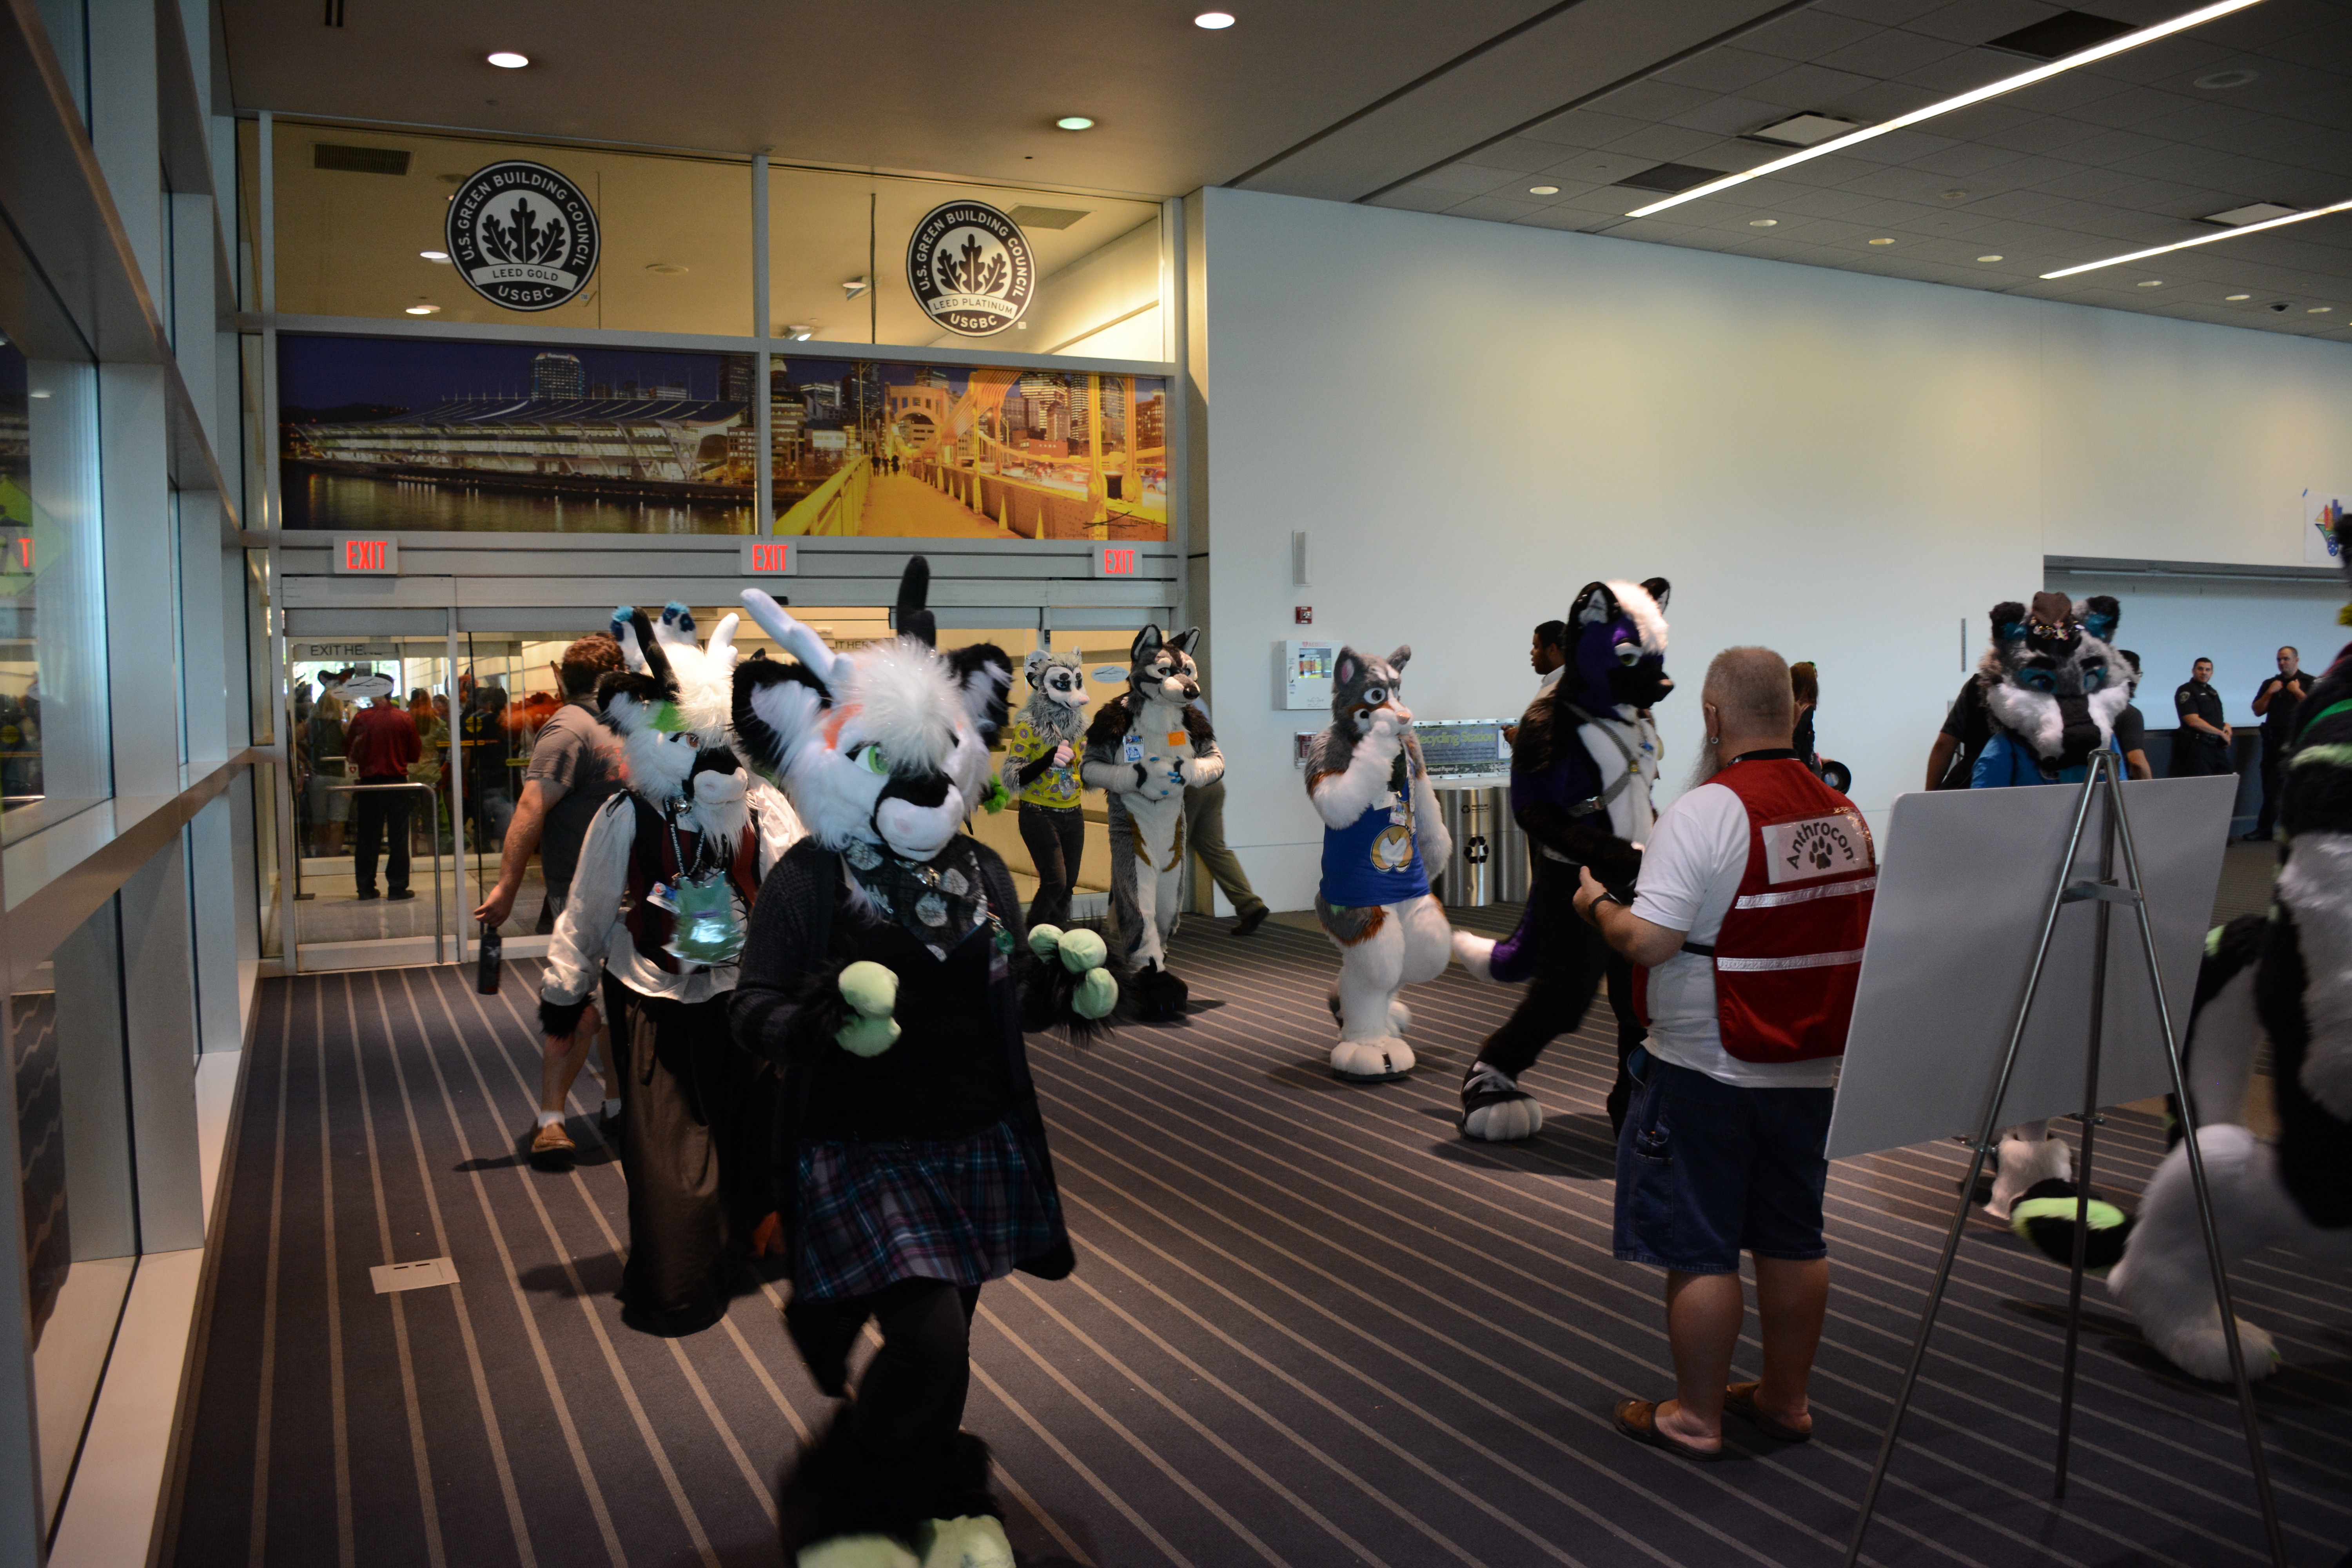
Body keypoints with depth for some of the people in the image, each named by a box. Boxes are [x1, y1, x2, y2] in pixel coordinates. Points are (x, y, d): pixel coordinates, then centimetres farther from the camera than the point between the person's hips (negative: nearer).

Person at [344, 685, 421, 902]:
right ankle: (398, 888, 4)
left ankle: (365, 888, 12)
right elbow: (415, 755, 0)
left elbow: (349, 751, 2)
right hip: (398, 782, -1)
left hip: (369, 782, 1)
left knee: (367, 838, 9)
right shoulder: (404, 719, -5)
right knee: (398, 837, 5)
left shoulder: (361, 718, -6)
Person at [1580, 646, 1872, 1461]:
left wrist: (1598, 903, -5)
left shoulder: (1704, 812, -19)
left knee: (1698, 1249, 5)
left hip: (1709, 1076, -7)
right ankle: (1784, 1398, 31)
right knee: (1793, 1238, 17)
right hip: (1814, 1071, 7)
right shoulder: (1846, 815, 3)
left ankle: (1695, 1417, 16)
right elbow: (1854, 929, 15)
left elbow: (1649, 940, -24)